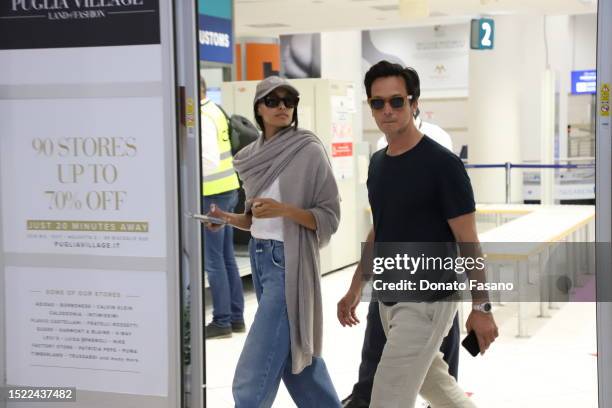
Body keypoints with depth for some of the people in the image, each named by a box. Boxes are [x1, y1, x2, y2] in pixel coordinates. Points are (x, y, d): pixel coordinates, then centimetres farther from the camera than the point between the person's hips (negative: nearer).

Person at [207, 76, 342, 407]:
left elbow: (328, 217, -10)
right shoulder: (253, 155, 9)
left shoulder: (309, 151, -10)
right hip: (259, 256, 7)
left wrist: (283, 209, -24)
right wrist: (229, 219, -1)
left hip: (289, 262, -7)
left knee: (254, 374, -7)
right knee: (293, 354, 15)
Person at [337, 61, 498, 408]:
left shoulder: (442, 164, -15)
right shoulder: (378, 163, 6)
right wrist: (356, 289, 17)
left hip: (429, 299, -7)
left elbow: (467, 241, -14)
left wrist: (481, 306, -14)